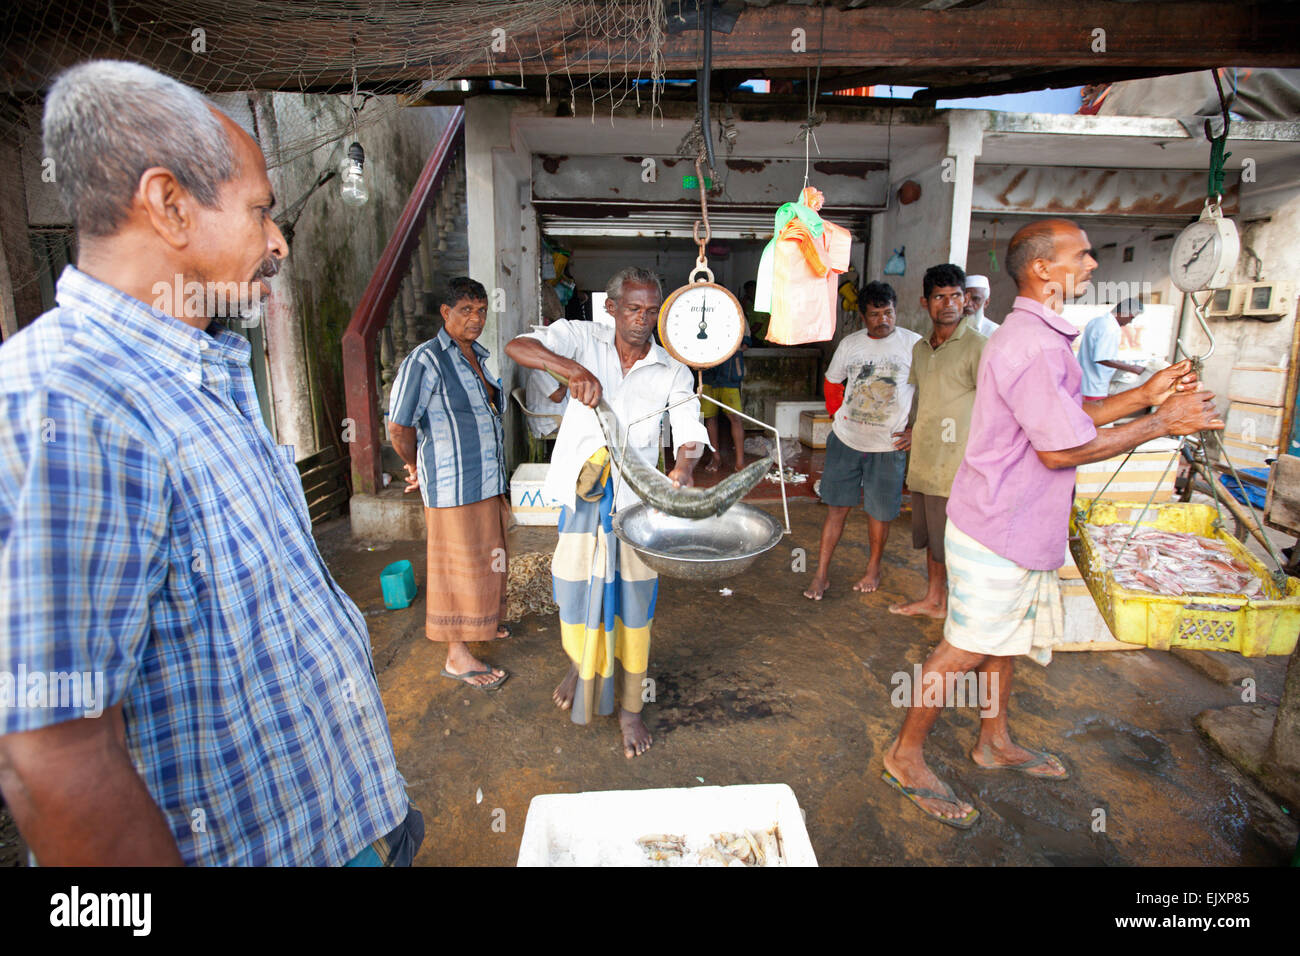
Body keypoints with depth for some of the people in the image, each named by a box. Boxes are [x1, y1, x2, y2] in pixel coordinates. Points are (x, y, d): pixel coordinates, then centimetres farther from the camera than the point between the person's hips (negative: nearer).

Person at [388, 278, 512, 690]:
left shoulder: (479, 356, 12)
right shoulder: (425, 359, -14)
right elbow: (399, 427, -16)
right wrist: (416, 468, -4)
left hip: (489, 478, 8)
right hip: (453, 484, -8)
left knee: (484, 558, 19)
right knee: (459, 564, 0)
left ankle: (482, 621, 40)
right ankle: (457, 656, 12)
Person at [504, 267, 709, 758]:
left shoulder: (673, 372, -1)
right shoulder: (584, 339, -4)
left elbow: (691, 433, -9)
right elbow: (517, 346, -16)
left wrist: (683, 468, -32)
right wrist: (573, 369, -34)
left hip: (637, 497, 0)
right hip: (582, 489, 0)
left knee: (633, 601, 7)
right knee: (577, 588, 13)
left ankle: (629, 709, 25)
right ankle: (579, 664, 46)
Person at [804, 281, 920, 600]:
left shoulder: (913, 344, -4)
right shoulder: (849, 343, 6)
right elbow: (832, 383, 18)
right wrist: (837, 414, 7)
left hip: (888, 446, -2)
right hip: (845, 441, 2)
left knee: (879, 512, 8)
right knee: (837, 507, 6)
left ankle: (873, 569, 30)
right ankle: (822, 574, 14)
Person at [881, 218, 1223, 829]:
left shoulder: (1039, 336, 14)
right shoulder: (1032, 345, -22)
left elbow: (1067, 415, 17)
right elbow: (1062, 447, -23)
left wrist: (1143, 396, 6)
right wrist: (1160, 424, -13)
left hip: (1016, 525, 10)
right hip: (999, 531, -10)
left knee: (1005, 639, 21)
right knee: (967, 648, 0)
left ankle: (995, 742, 39)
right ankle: (905, 757, 16)